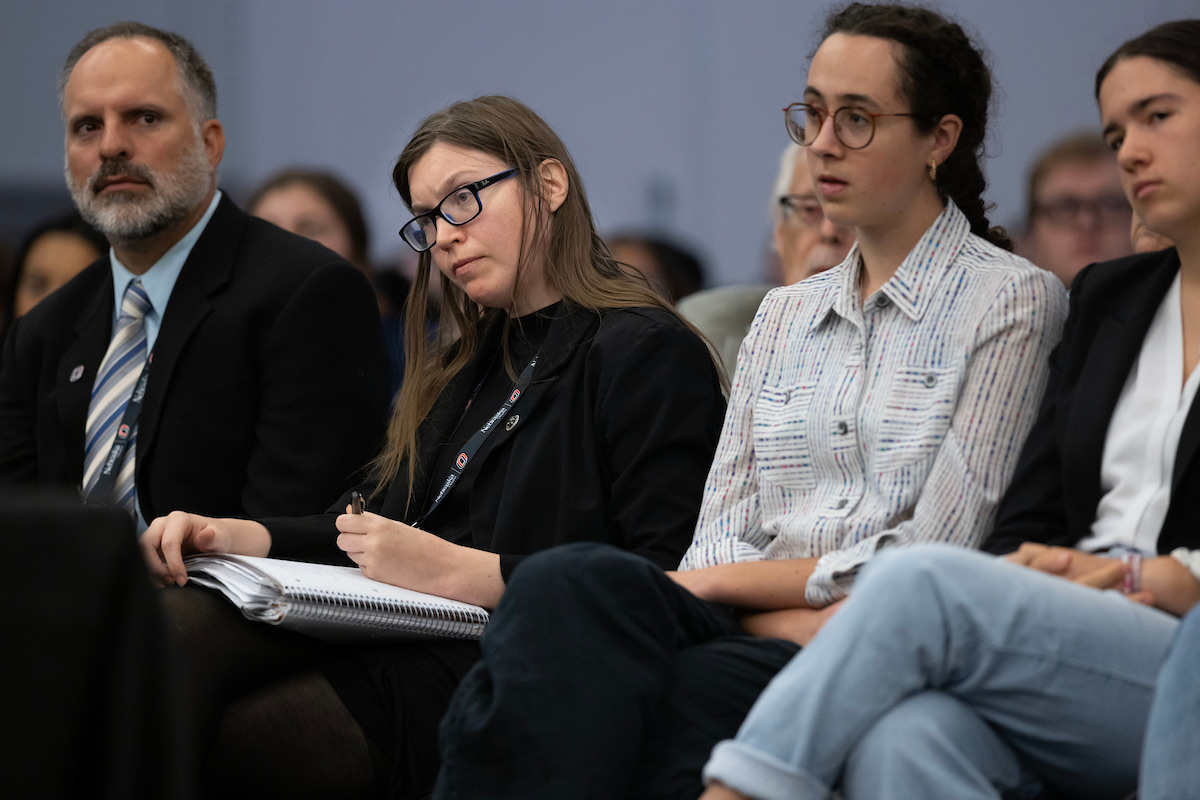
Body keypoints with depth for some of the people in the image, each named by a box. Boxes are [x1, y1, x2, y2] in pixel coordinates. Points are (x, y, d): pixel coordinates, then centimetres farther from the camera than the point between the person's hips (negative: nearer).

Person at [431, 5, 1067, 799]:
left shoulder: (1013, 300, 4)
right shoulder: (784, 315, 24)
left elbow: (934, 559, -4)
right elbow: (722, 534, 14)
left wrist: (718, 584, -3)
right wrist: (801, 610, -9)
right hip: (752, 632, 5)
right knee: (570, 581, -30)